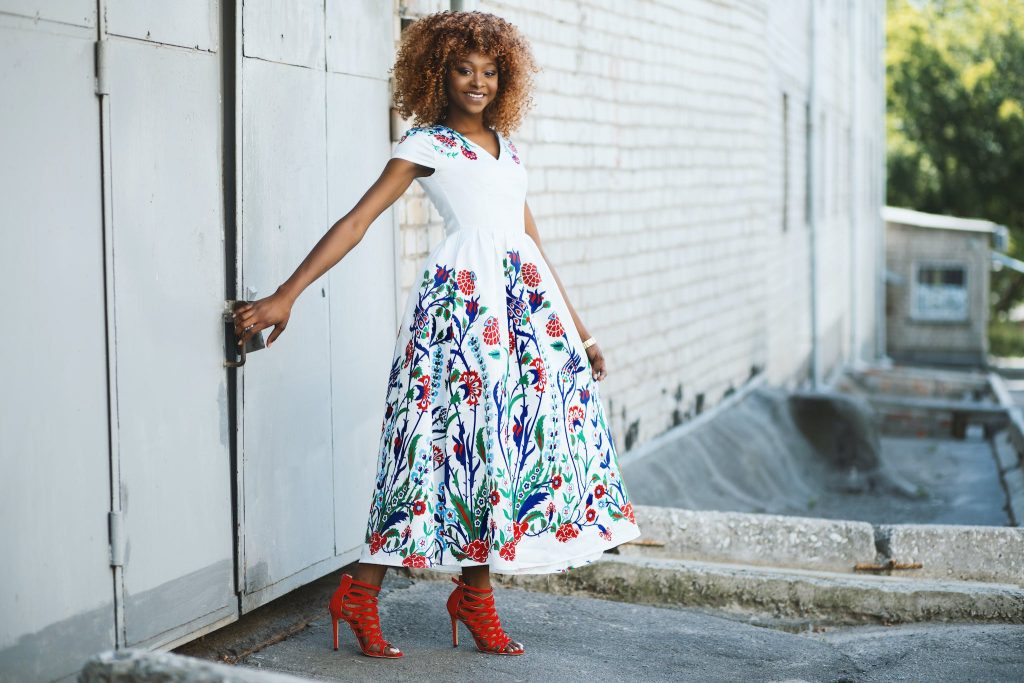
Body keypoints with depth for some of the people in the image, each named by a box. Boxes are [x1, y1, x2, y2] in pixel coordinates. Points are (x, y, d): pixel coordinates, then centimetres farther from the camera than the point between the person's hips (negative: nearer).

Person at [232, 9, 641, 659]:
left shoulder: (506, 147, 20)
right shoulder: (426, 143, 2)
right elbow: (357, 220, -5)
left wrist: (580, 330, 21)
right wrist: (285, 296, -12)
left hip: (527, 297, 7)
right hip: (462, 294, -6)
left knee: (513, 435, 2)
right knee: (468, 434, -9)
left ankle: (476, 593, 11)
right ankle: (360, 594, 0)